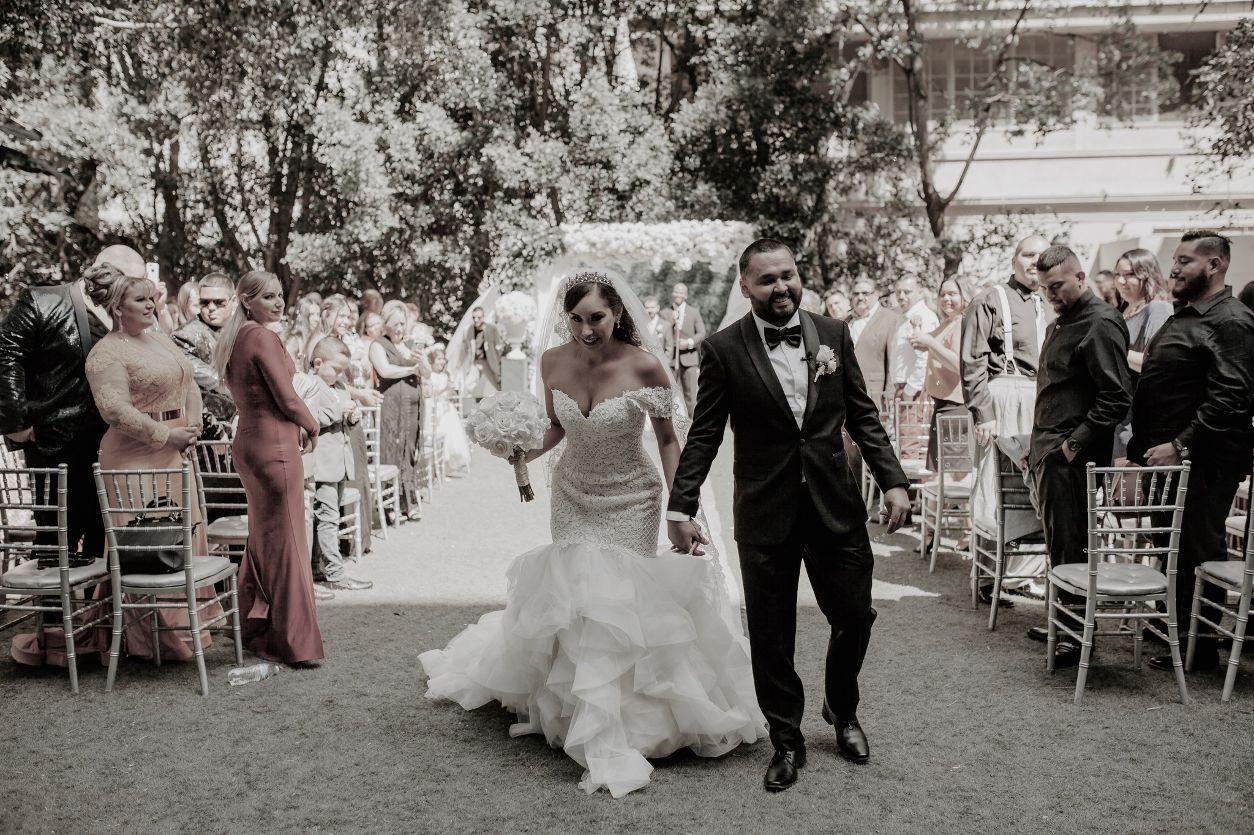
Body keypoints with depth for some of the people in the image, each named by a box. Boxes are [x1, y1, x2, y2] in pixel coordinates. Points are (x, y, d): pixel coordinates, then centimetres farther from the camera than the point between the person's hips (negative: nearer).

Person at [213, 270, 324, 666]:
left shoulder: (233, 338, 14)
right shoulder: (264, 338, -14)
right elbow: (287, 398, -15)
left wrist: (299, 425, 11)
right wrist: (312, 428, 3)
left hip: (247, 441, 9)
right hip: (274, 444, -9)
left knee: (261, 537, 19)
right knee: (286, 541, -4)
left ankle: (251, 626, 29)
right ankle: (294, 642, 2)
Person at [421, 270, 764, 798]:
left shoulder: (643, 365, -19)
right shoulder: (553, 362, -8)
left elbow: (668, 440, -9)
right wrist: (526, 453, -9)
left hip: (630, 502, -4)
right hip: (572, 497, 4)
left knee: (616, 603, -5)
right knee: (571, 597, 5)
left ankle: (612, 738, 11)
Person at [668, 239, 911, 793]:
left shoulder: (834, 334, 3)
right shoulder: (724, 350, -5)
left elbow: (863, 416, 7)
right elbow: (703, 436, -4)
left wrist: (892, 480, -1)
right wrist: (681, 507, -10)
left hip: (835, 507, 2)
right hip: (765, 515, -2)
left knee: (854, 616, 10)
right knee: (770, 635, 7)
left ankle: (842, 710, 40)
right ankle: (786, 742, 28)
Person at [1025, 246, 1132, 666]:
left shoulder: (1101, 323, -11)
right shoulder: (1060, 324, 20)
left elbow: (1116, 396, -18)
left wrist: (1076, 442, -18)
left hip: (1072, 456, -10)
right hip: (1048, 448, 10)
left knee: (1072, 542, -5)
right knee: (1058, 541, 15)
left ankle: (1079, 633, 3)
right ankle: (1063, 620, 25)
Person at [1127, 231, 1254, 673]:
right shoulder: (1183, 317, 19)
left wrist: (1181, 445, -23)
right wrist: (1140, 448, 18)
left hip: (1202, 464, -9)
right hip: (1166, 458, 9)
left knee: (1195, 552, -2)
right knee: (1172, 550, 14)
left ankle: (1201, 646, 8)